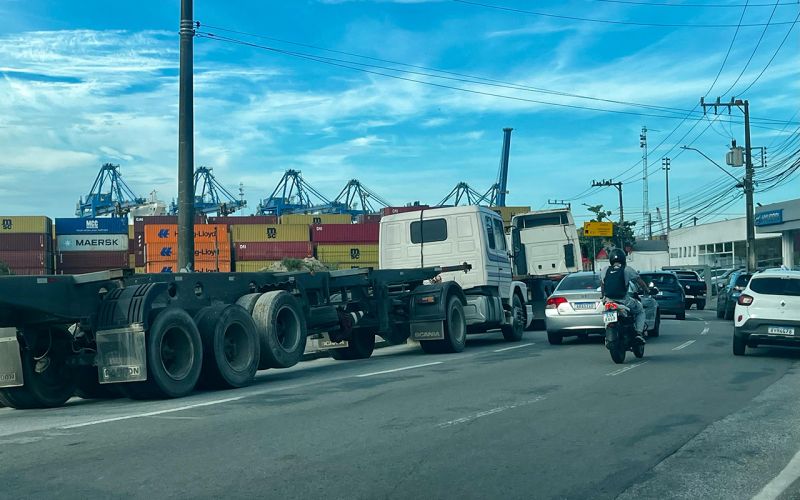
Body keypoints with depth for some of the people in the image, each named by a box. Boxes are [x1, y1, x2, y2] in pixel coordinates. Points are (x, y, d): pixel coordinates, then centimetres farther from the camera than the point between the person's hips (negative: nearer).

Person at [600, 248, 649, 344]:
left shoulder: (604, 271, 8)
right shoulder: (627, 269, -2)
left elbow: (602, 287, 18)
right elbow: (640, 281, 5)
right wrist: (647, 290, 22)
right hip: (624, 301, -3)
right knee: (640, 311, 21)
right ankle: (639, 332, 3)